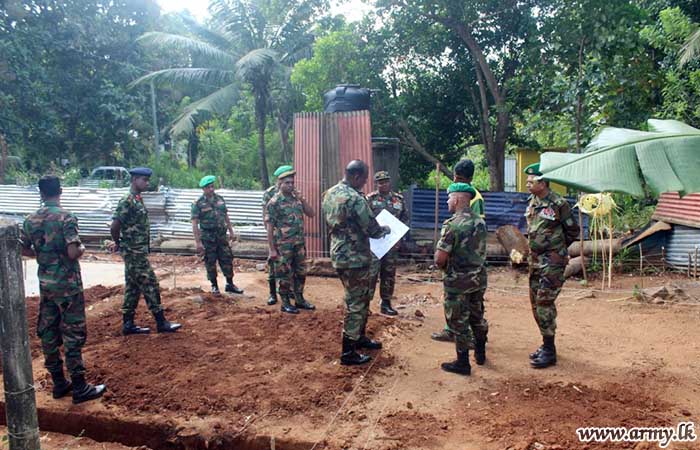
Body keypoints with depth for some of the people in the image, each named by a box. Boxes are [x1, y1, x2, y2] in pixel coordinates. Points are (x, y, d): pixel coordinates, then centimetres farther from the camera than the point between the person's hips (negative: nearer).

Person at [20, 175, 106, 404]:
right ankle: (79, 388, 4)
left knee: (48, 333, 12)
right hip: (67, 284, -6)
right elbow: (73, 253, -22)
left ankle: (59, 383, 22)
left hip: (45, 283, 6)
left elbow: (23, 249, 10)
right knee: (73, 334, -1)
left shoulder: (31, 220, 4)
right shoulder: (66, 217, -15)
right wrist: (82, 248, -1)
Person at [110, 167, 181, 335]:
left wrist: (120, 245, 15)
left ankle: (128, 325, 20)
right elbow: (114, 227, -20)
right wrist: (118, 244, -3)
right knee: (150, 285, -3)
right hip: (134, 253, -9)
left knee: (133, 287, 12)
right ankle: (161, 323, 4)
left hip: (138, 252, 9)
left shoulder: (137, 200, 12)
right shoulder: (127, 201, -17)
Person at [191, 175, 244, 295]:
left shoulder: (220, 199, 4)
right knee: (210, 263, 6)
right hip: (208, 238, -4)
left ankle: (230, 284, 19)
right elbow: (194, 224, -12)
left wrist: (231, 232, 11)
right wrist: (198, 242, -17)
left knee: (227, 260, 7)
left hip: (222, 235, 4)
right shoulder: (198, 204, -11)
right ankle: (214, 286, 21)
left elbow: (226, 217, 13)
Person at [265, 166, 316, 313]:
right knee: (285, 275, 3)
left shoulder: (297, 198, 7)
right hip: (283, 245, -6)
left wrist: (302, 200, -8)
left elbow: (311, 214, 6)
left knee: (301, 272, 14)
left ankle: (299, 300, 28)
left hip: (299, 243, 6)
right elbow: (269, 227, -11)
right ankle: (285, 303, 16)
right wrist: (272, 249, -13)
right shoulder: (274, 202, -11)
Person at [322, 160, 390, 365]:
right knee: (356, 304, 1)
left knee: (360, 299, 23)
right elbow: (372, 229, -19)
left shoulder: (329, 193, 7)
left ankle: (360, 337, 37)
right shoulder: (355, 199, -22)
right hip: (354, 258, -9)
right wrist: (385, 229, 4)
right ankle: (348, 353, 8)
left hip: (339, 255, 9)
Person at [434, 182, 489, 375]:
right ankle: (480, 353, 37)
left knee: (458, 321, 5)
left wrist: (444, 267, -1)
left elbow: (440, 259, -21)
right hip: (479, 278, 7)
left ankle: (463, 363, 15)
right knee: (477, 316, 22)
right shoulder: (480, 222, 3)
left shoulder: (452, 224, -21)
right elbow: (481, 250, 12)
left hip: (458, 281, -7)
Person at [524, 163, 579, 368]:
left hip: (552, 262, -8)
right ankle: (546, 345, 26)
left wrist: (556, 250, 3)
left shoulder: (558, 204, -15)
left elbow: (573, 232, -5)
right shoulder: (532, 202, 8)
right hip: (535, 260, 8)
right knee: (535, 303, 12)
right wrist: (533, 251, 12)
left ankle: (549, 351, 2)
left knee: (545, 303, -8)